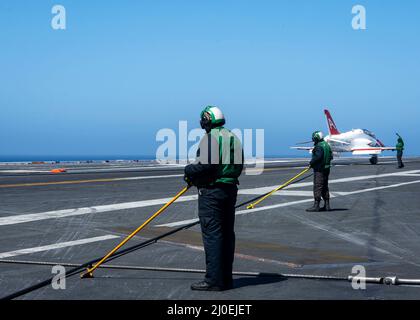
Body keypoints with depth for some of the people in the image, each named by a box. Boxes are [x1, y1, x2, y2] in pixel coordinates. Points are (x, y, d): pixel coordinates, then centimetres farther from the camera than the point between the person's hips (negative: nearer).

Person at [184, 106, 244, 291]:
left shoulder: (210, 138, -12)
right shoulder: (234, 138, 14)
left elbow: (206, 164, -21)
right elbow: (239, 167, 14)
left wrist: (189, 170, -5)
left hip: (211, 191, -8)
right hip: (230, 190, 9)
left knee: (212, 234, -7)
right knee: (227, 233, 11)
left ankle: (214, 280, -7)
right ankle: (226, 278, 16)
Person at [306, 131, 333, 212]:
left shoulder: (319, 146, -16)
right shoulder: (327, 145, 14)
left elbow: (317, 157, -27)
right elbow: (331, 156, 15)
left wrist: (311, 163, -13)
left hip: (319, 170, -10)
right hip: (326, 169, 10)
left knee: (317, 187, -7)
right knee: (325, 187, 14)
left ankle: (316, 206, -8)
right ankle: (327, 205, 17)